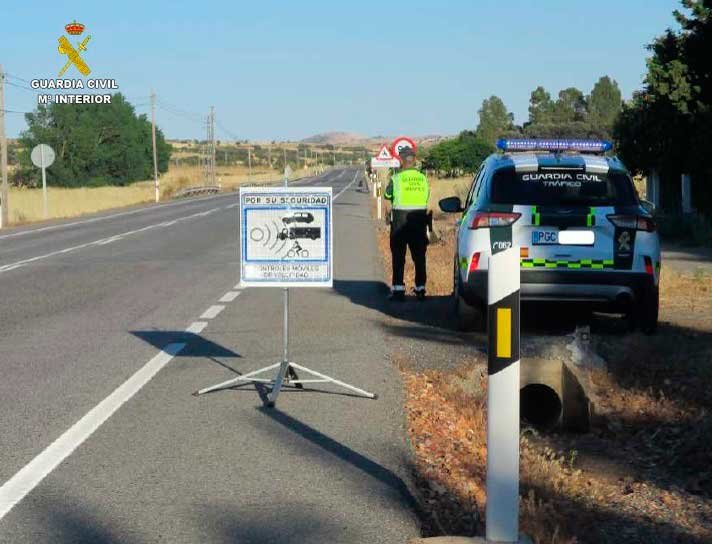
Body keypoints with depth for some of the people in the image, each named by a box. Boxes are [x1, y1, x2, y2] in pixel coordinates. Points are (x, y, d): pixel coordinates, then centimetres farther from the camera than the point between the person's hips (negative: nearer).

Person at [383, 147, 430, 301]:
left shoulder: (397, 178, -9)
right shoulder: (422, 178, 1)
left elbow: (387, 195, 4)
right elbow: (427, 196, 9)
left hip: (400, 220, -3)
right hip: (419, 219, 3)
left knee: (398, 256, 3)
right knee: (419, 255, 10)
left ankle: (398, 289, -1)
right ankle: (420, 288, 12)